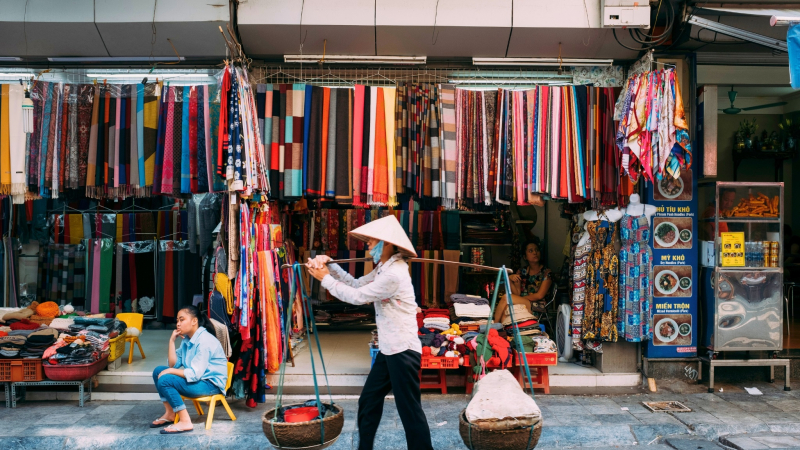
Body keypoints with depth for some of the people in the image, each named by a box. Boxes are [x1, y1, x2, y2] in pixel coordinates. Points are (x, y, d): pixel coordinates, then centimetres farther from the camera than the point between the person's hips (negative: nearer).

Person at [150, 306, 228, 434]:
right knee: (158, 370, 6)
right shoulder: (187, 339, 8)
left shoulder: (205, 341, -21)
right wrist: (172, 340, -2)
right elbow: (174, 364, 4)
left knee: (164, 380, -22)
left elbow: (195, 374, -25)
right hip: (197, 378, 10)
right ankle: (169, 414, 8)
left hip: (211, 384, -10)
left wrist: (170, 371, -15)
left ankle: (185, 422, -19)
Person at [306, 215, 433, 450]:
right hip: (389, 350, 11)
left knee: (409, 410, -2)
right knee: (368, 400, 18)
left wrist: (325, 278, -7)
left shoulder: (393, 274, -23)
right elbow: (356, 284, 13)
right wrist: (330, 264, 2)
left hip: (403, 351, -11)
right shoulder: (384, 267, 11)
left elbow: (357, 296, -18)